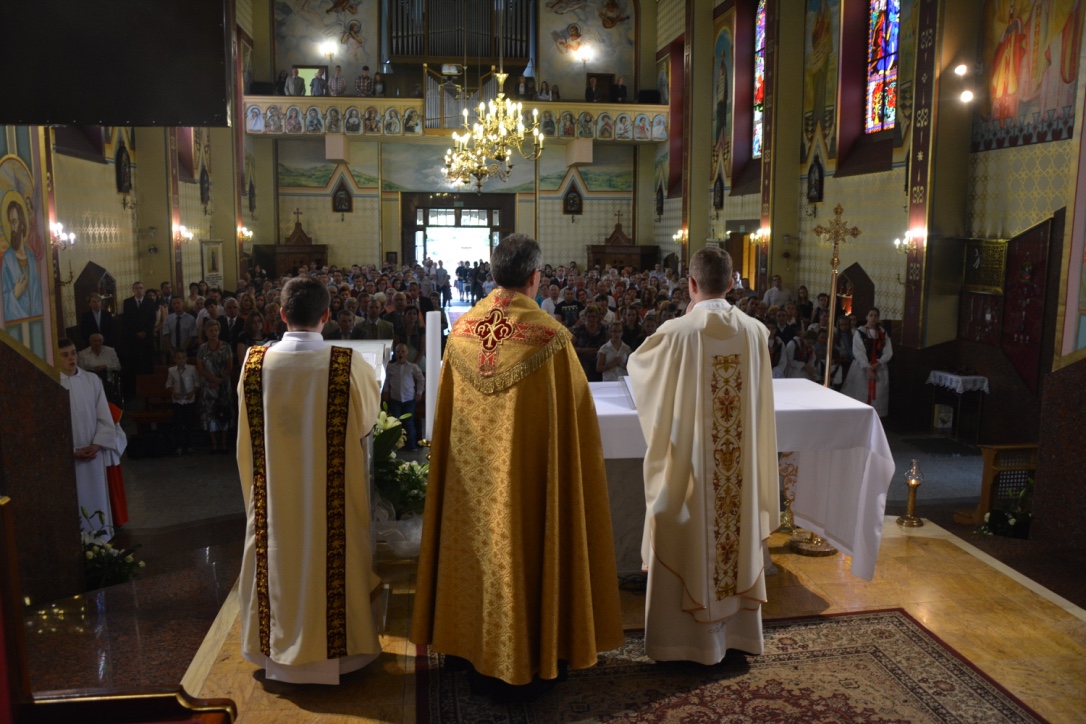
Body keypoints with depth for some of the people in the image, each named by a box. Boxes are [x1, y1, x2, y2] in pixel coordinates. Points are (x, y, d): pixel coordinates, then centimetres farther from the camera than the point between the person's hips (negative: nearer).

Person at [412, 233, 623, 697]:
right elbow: (574, 412, -10)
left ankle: (477, 651, 32)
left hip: (472, 476, 5)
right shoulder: (550, 337, -17)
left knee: (480, 550, 17)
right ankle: (525, 662, 23)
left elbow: (445, 411, 7)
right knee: (523, 553, 9)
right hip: (528, 476, -4)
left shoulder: (462, 332, -2)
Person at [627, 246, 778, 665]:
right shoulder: (754, 331, -4)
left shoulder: (677, 333, -17)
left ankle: (687, 636, 20)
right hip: (741, 463, 4)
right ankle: (738, 631, 31)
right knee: (738, 535, 16)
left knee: (689, 543, 8)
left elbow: (637, 364, 3)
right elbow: (760, 400, 9)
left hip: (690, 461, -4)